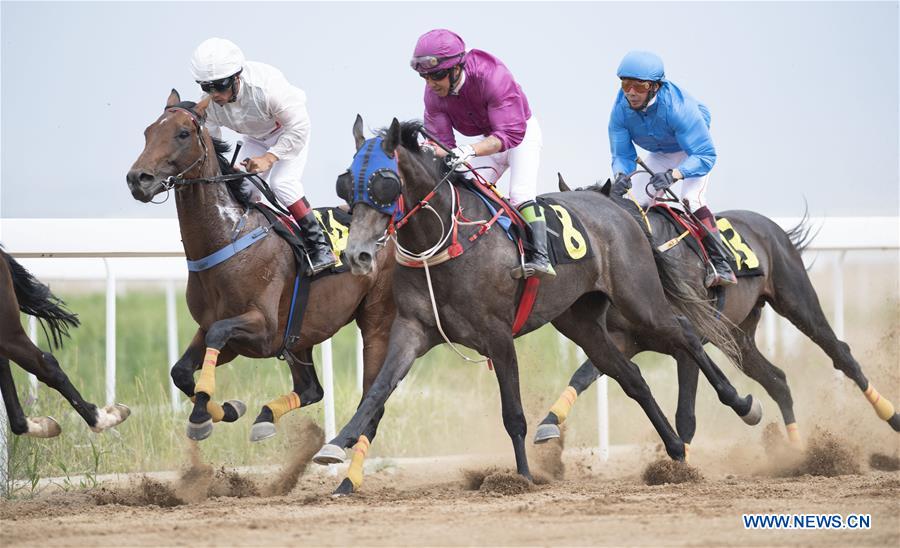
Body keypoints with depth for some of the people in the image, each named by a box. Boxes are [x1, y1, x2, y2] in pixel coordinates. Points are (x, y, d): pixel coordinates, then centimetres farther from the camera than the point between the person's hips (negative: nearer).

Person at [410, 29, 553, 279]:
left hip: (523, 131, -7)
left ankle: (540, 257, -32)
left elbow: (512, 133, -44)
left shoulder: (492, 75, -39)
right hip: (490, 140, 7)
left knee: (520, 193, -25)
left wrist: (470, 151, -57)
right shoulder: (434, 94, -19)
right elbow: (441, 141, -19)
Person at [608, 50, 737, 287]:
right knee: (641, 203, -2)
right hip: (659, 155, 6)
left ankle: (720, 265, -26)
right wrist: (621, 176, -39)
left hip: (693, 150, -6)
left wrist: (673, 175, -56)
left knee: (691, 199, -27)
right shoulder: (621, 110, -24)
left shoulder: (678, 106, -40)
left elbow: (705, 155, -39)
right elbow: (622, 155, -14)